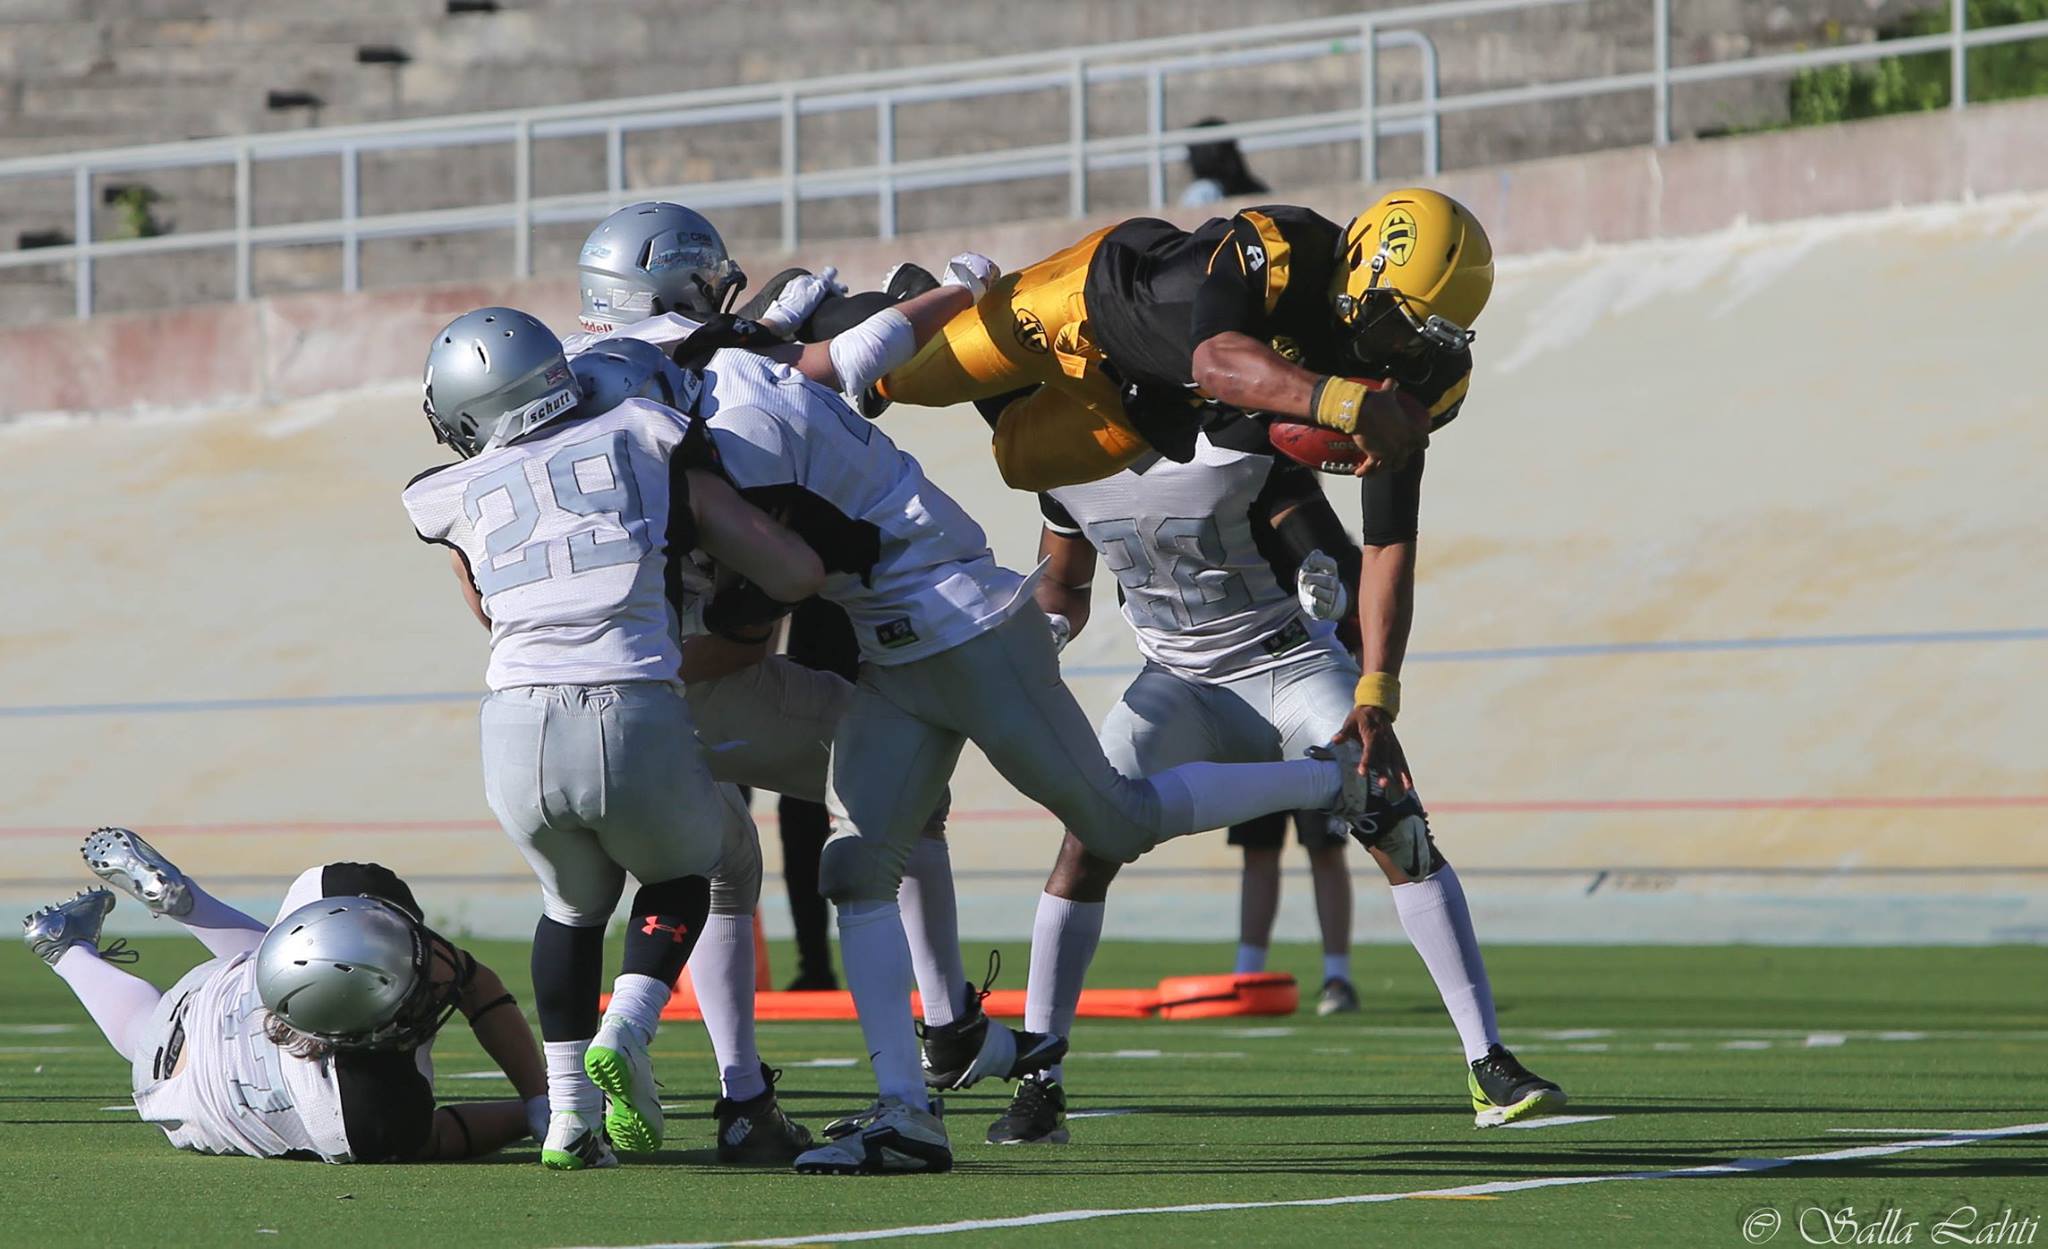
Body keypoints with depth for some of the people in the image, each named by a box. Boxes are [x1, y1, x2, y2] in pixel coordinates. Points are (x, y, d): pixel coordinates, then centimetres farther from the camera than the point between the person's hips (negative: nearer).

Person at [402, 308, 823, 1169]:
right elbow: (796, 574, 12)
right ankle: (625, 1036, 6)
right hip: (636, 721, -2)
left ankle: (570, 1117, 18)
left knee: (574, 903, 31)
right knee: (680, 872, 31)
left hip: (517, 732, 2)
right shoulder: (649, 452, 14)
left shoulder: (463, 500, 18)